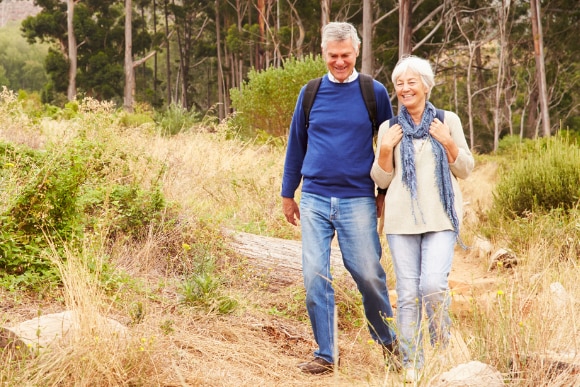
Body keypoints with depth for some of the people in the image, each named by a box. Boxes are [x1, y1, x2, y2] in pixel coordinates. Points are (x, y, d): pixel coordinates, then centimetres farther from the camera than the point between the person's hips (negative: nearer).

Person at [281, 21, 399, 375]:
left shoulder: (374, 93, 1)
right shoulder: (311, 93, 7)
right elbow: (296, 145, 14)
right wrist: (288, 195, 15)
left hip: (358, 200, -2)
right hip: (314, 199, 2)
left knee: (368, 274, 0)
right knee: (315, 276, 0)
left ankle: (388, 342, 22)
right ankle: (325, 355, 10)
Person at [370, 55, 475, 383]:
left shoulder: (448, 121, 7)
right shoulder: (389, 127, 10)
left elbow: (465, 170, 8)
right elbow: (382, 180, 10)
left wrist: (449, 143, -8)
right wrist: (385, 150, -6)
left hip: (441, 218, -2)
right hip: (402, 220, 2)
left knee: (433, 284, -16)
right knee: (408, 293, 1)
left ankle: (443, 345, 11)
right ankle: (412, 363, 12)